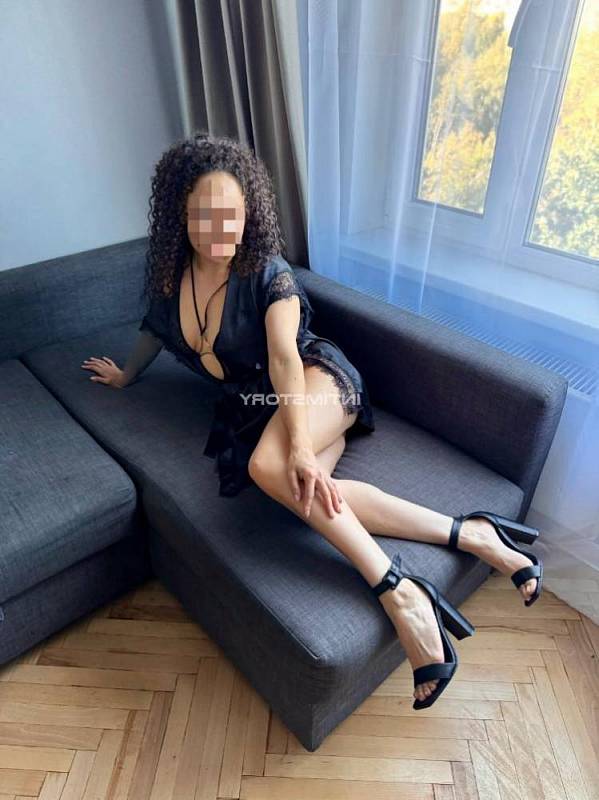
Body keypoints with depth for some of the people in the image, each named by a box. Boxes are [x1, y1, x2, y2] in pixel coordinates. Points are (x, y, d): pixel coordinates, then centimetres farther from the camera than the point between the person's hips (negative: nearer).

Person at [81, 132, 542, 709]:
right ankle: (468, 536, -27)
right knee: (303, 490, -30)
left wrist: (299, 445, -37)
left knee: (269, 465, -38)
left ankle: (399, 593, -32)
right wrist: (125, 375, 42)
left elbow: (284, 357, -25)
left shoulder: (267, 272, -11)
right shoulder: (169, 274, 5)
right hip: (253, 406, 4)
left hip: (319, 379, -4)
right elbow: (156, 327, 26)